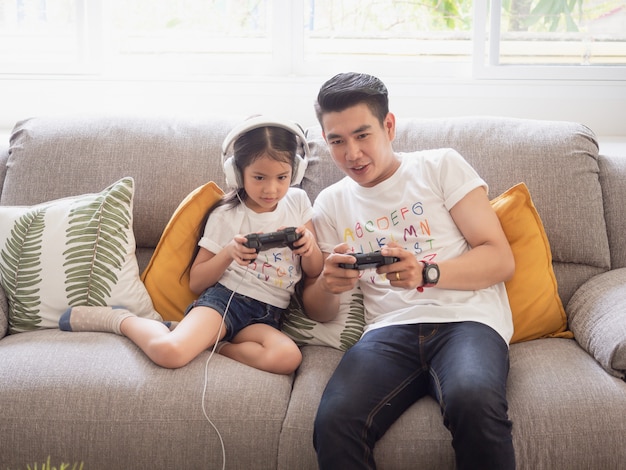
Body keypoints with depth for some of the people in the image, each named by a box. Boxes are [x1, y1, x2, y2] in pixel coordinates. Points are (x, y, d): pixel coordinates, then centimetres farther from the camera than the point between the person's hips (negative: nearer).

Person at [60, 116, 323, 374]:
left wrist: (310, 246, -11)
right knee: (167, 351, -33)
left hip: (267, 317, 3)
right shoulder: (225, 215, 1)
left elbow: (315, 273, 12)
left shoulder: (298, 202, 8)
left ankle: (211, 343, -14)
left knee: (288, 358, -35)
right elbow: (196, 282, 4)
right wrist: (228, 253, -14)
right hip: (224, 297, -3)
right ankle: (120, 319, -2)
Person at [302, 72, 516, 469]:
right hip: (391, 329, 2)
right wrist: (328, 285, -7)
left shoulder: (442, 166, 10)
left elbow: (501, 260, 3)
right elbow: (319, 312, 19)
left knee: (474, 402, -37)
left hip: (466, 317, -1)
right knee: (334, 422, -31)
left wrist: (426, 273, -16)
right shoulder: (331, 203, 19)